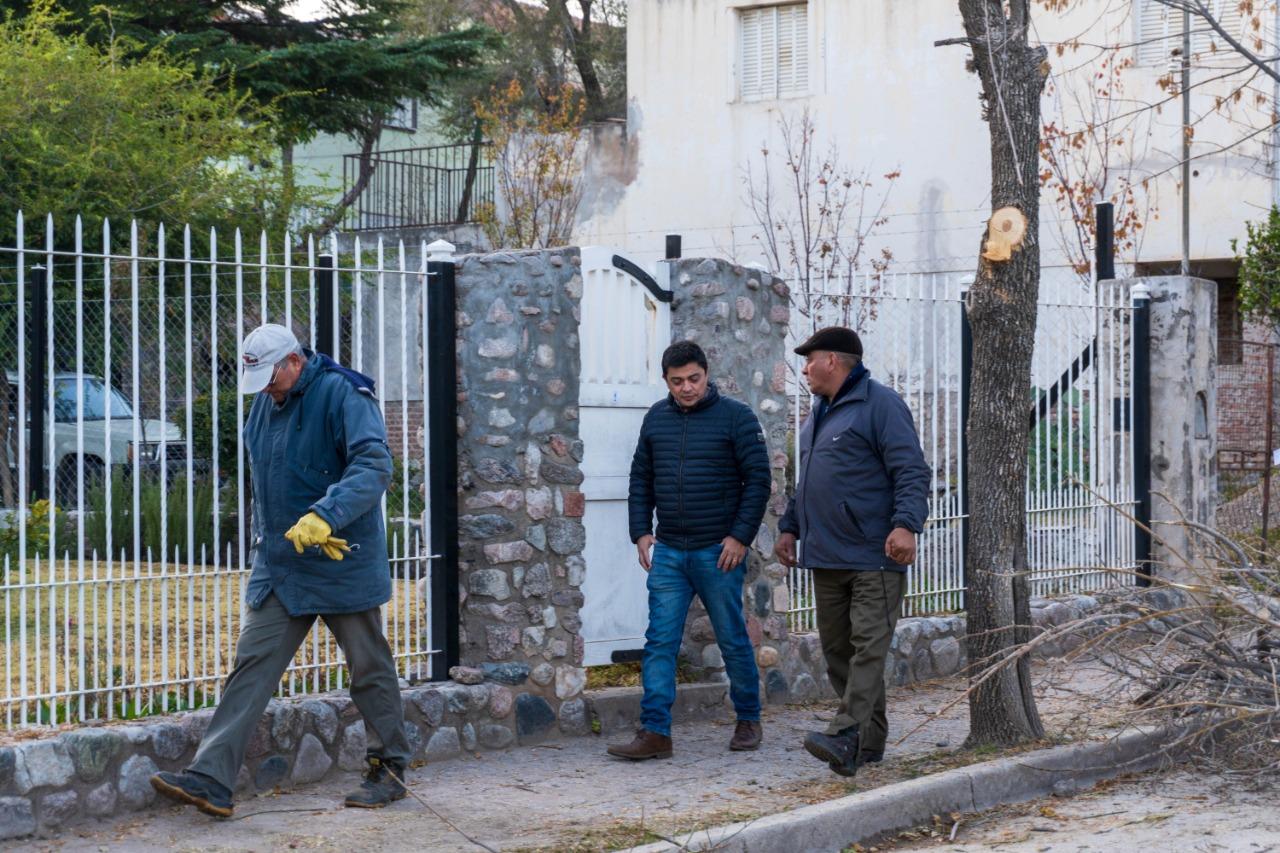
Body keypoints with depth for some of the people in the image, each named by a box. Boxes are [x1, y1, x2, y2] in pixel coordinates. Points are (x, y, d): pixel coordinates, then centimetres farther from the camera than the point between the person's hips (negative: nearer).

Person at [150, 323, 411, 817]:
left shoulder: (342, 395, -15)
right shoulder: (265, 403, 9)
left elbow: (374, 465, -27)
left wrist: (324, 516, -38)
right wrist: (266, 539, 12)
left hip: (342, 566, -7)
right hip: (278, 565, 7)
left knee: (370, 671, 8)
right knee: (252, 665, -2)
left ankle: (389, 771, 23)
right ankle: (210, 780, -7)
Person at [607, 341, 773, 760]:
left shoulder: (735, 417, -4)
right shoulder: (657, 418, 10)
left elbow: (758, 480, -5)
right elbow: (641, 478, 16)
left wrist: (740, 536, -11)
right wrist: (641, 531, 6)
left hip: (718, 553, -4)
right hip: (667, 553, 4)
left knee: (733, 640, 6)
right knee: (660, 642, -2)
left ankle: (748, 721, 23)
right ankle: (655, 733, -2)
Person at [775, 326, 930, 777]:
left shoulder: (880, 404, -7)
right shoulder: (818, 412, 21)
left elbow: (911, 472, -15)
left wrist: (906, 524, -26)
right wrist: (790, 527, 25)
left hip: (874, 557, -9)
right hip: (826, 556, 9)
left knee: (868, 645, -12)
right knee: (837, 649, 7)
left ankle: (848, 733, -21)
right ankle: (870, 740, 13)